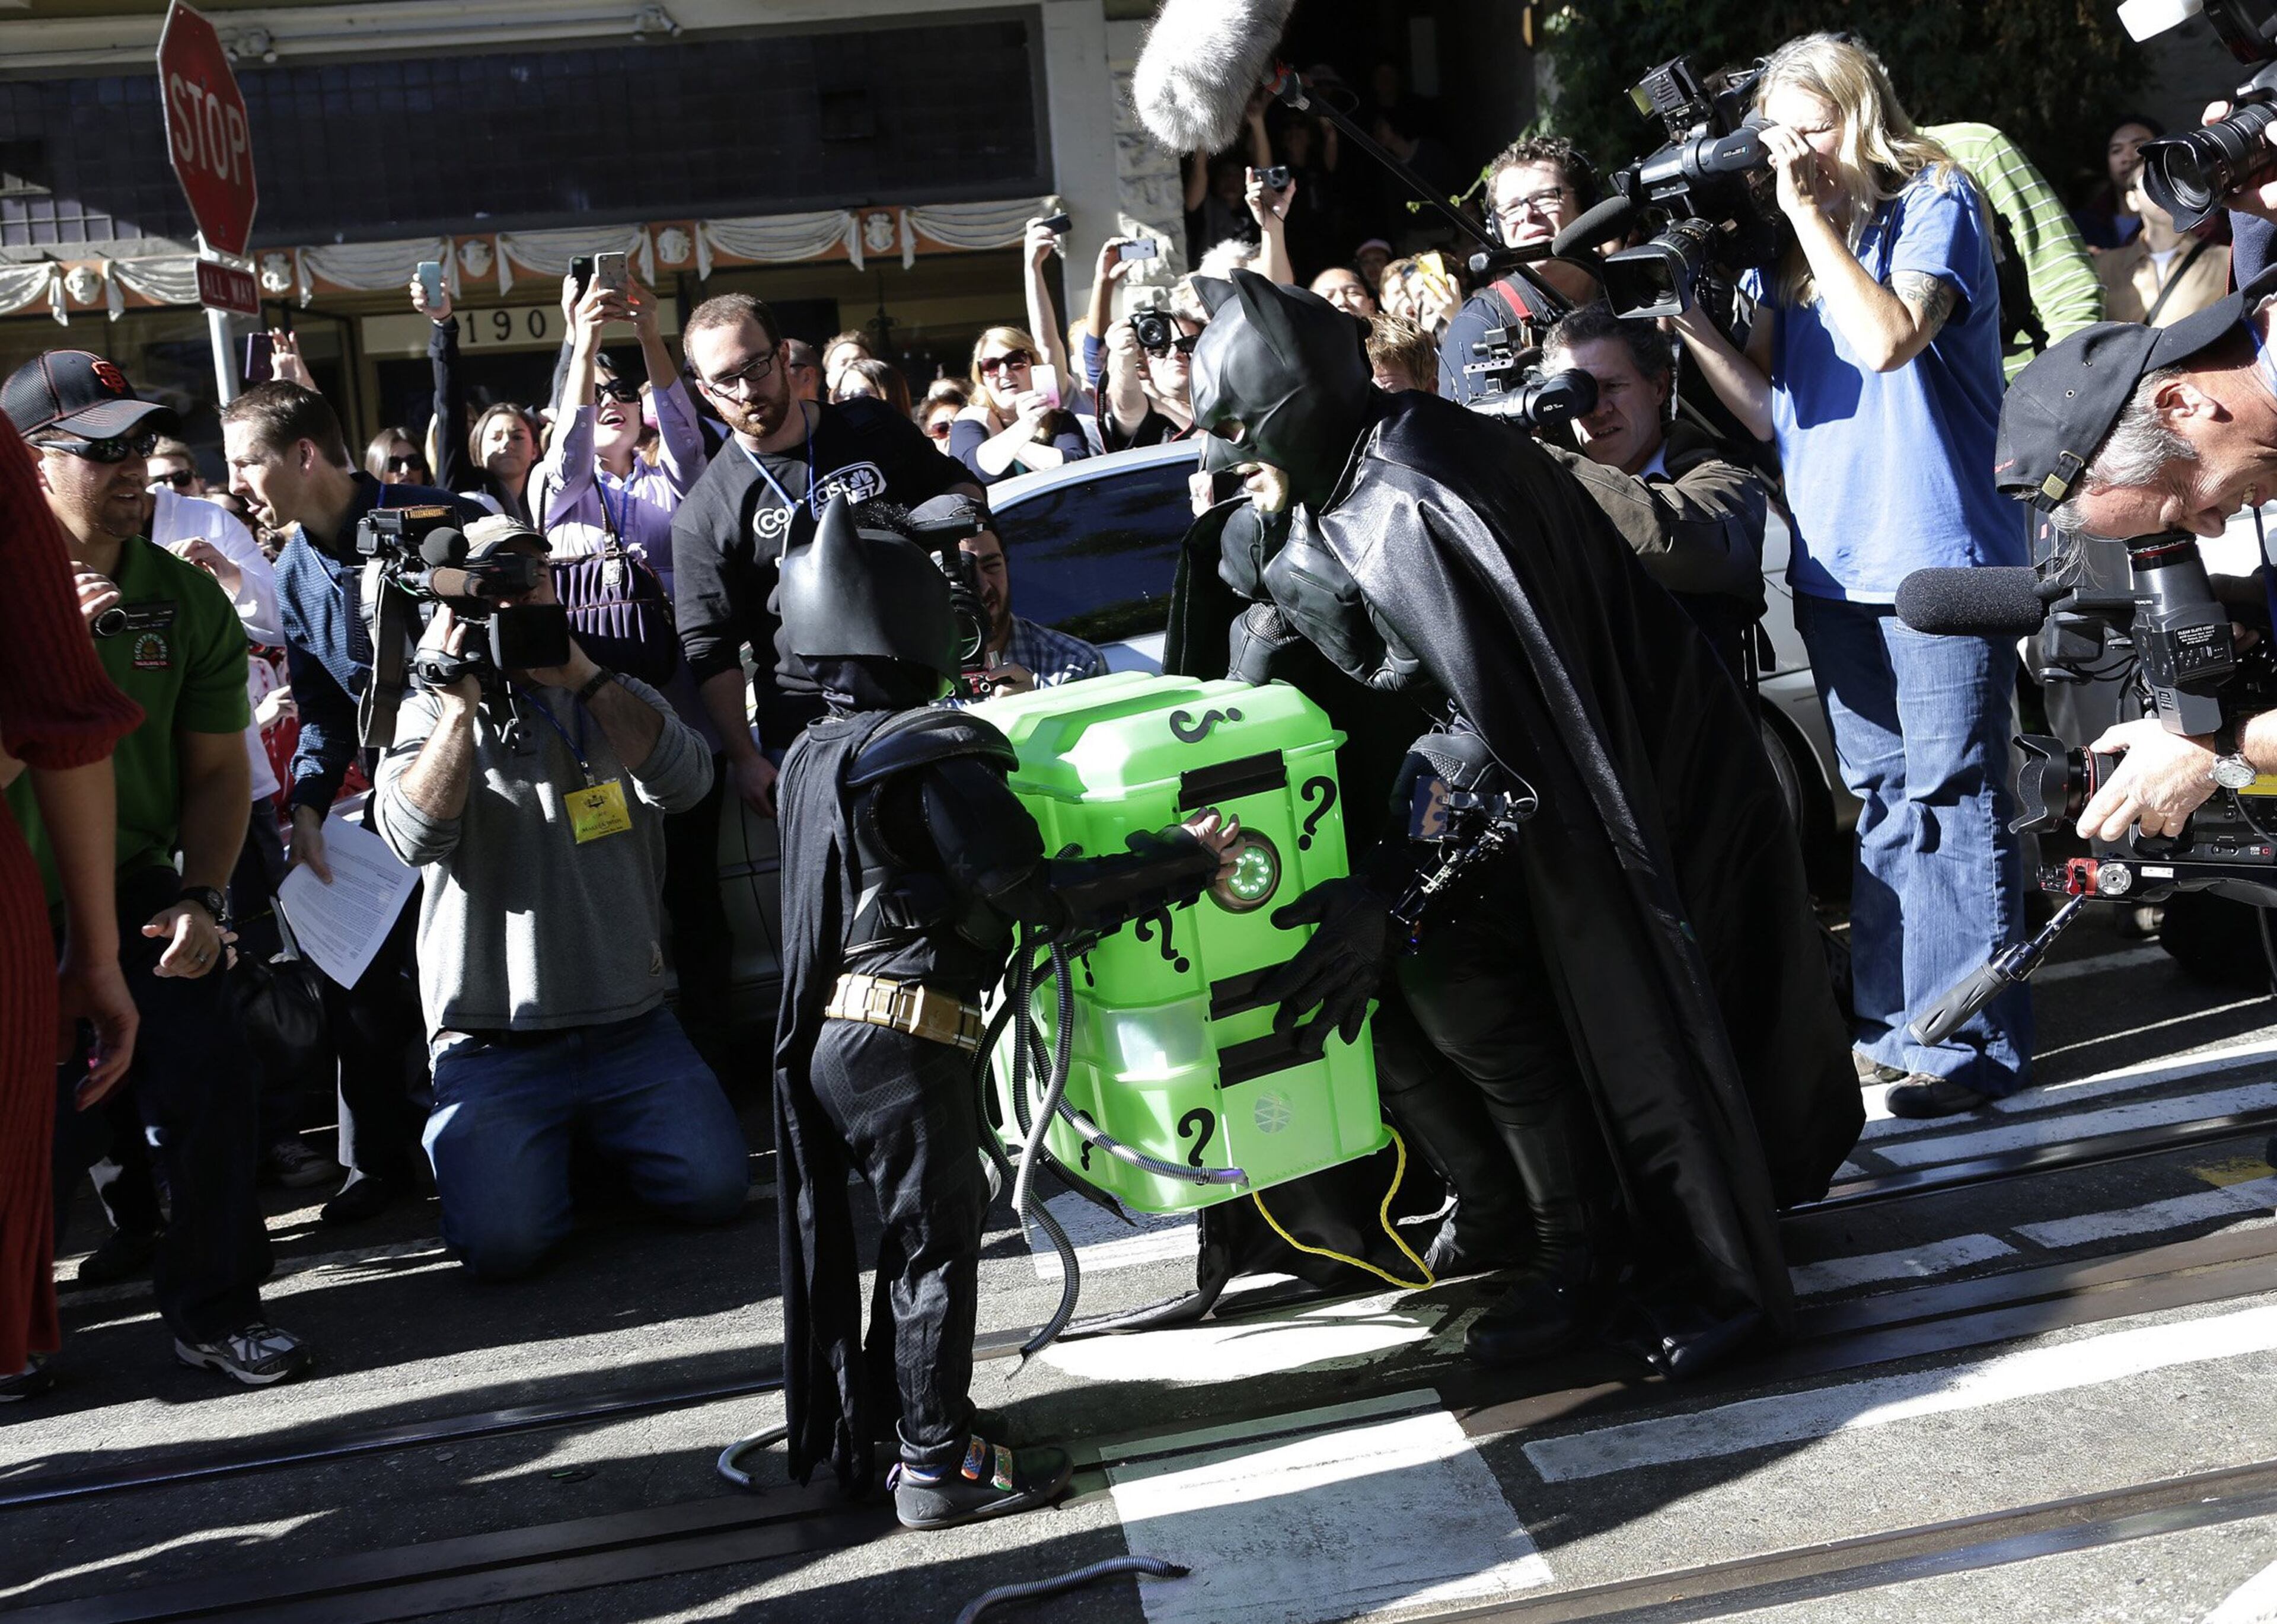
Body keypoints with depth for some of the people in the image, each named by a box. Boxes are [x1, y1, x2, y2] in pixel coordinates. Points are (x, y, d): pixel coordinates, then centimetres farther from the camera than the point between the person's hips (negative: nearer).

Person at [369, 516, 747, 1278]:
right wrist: (464, 702, -14)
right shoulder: (431, 714, 5)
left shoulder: (615, 699, 11)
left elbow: (685, 780, -10)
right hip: (492, 1043, -2)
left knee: (715, 1189, -13)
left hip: (631, 1027, 2)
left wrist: (582, 676, -14)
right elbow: (415, 835, -14)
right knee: (501, 1241, -19)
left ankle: (600, 1140, 18)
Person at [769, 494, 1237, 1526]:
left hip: (826, 1034, 9)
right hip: (903, 1039, -9)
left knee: (915, 1226, 21)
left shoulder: (815, 756, 12)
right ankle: (939, 1462, 10)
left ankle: (873, 1421, 32)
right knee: (940, 1236, 2)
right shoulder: (934, 758, -16)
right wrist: (1188, 859, -15)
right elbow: (1039, 895, -20)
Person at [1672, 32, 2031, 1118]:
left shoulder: (1933, 201, -3)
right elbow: (1769, 412, 10)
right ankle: (1894, 1024, 20)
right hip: (1834, 564, 7)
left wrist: (1809, 209, -14)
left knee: (1948, 799, -5)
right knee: (1881, 802, 12)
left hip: (1938, 556, -7)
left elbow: (1889, 339, -21)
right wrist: (1692, 327, -4)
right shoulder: (1791, 250, 13)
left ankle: (1974, 1043, 0)